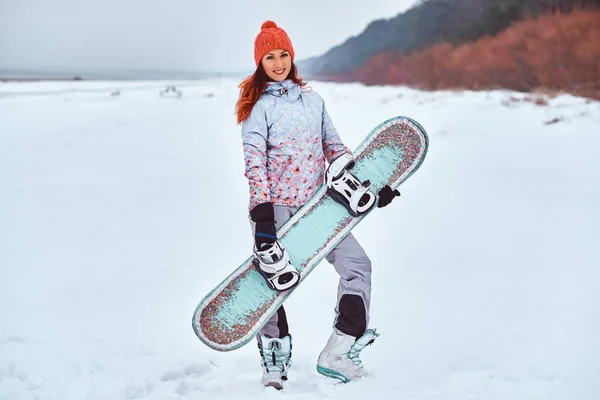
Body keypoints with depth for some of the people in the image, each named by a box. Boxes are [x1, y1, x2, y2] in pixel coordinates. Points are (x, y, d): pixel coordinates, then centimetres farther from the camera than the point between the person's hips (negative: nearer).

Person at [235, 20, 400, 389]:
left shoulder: (313, 100, 14)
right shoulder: (258, 106, -1)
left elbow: (334, 147, 19)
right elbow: (255, 161, -11)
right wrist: (261, 214, -22)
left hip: (316, 203, 5)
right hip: (276, 206, -4)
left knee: (357, 265, -7)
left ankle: (338, 354, -5)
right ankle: (275, 361, 16)